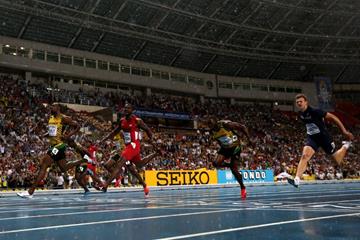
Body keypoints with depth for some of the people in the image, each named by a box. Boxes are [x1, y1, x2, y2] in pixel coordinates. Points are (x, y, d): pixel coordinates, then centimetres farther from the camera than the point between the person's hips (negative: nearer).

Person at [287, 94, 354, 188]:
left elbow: (332, 117, -18)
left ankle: (345, 146, 40)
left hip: (323, 137, -4)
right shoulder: (301, 114, -4)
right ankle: (297, 180, -28)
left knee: (338, 161, 11)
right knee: (305, 155, -22)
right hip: (312, 138, 4)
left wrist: (344, 131, -19)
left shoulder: (315, 111, -23)